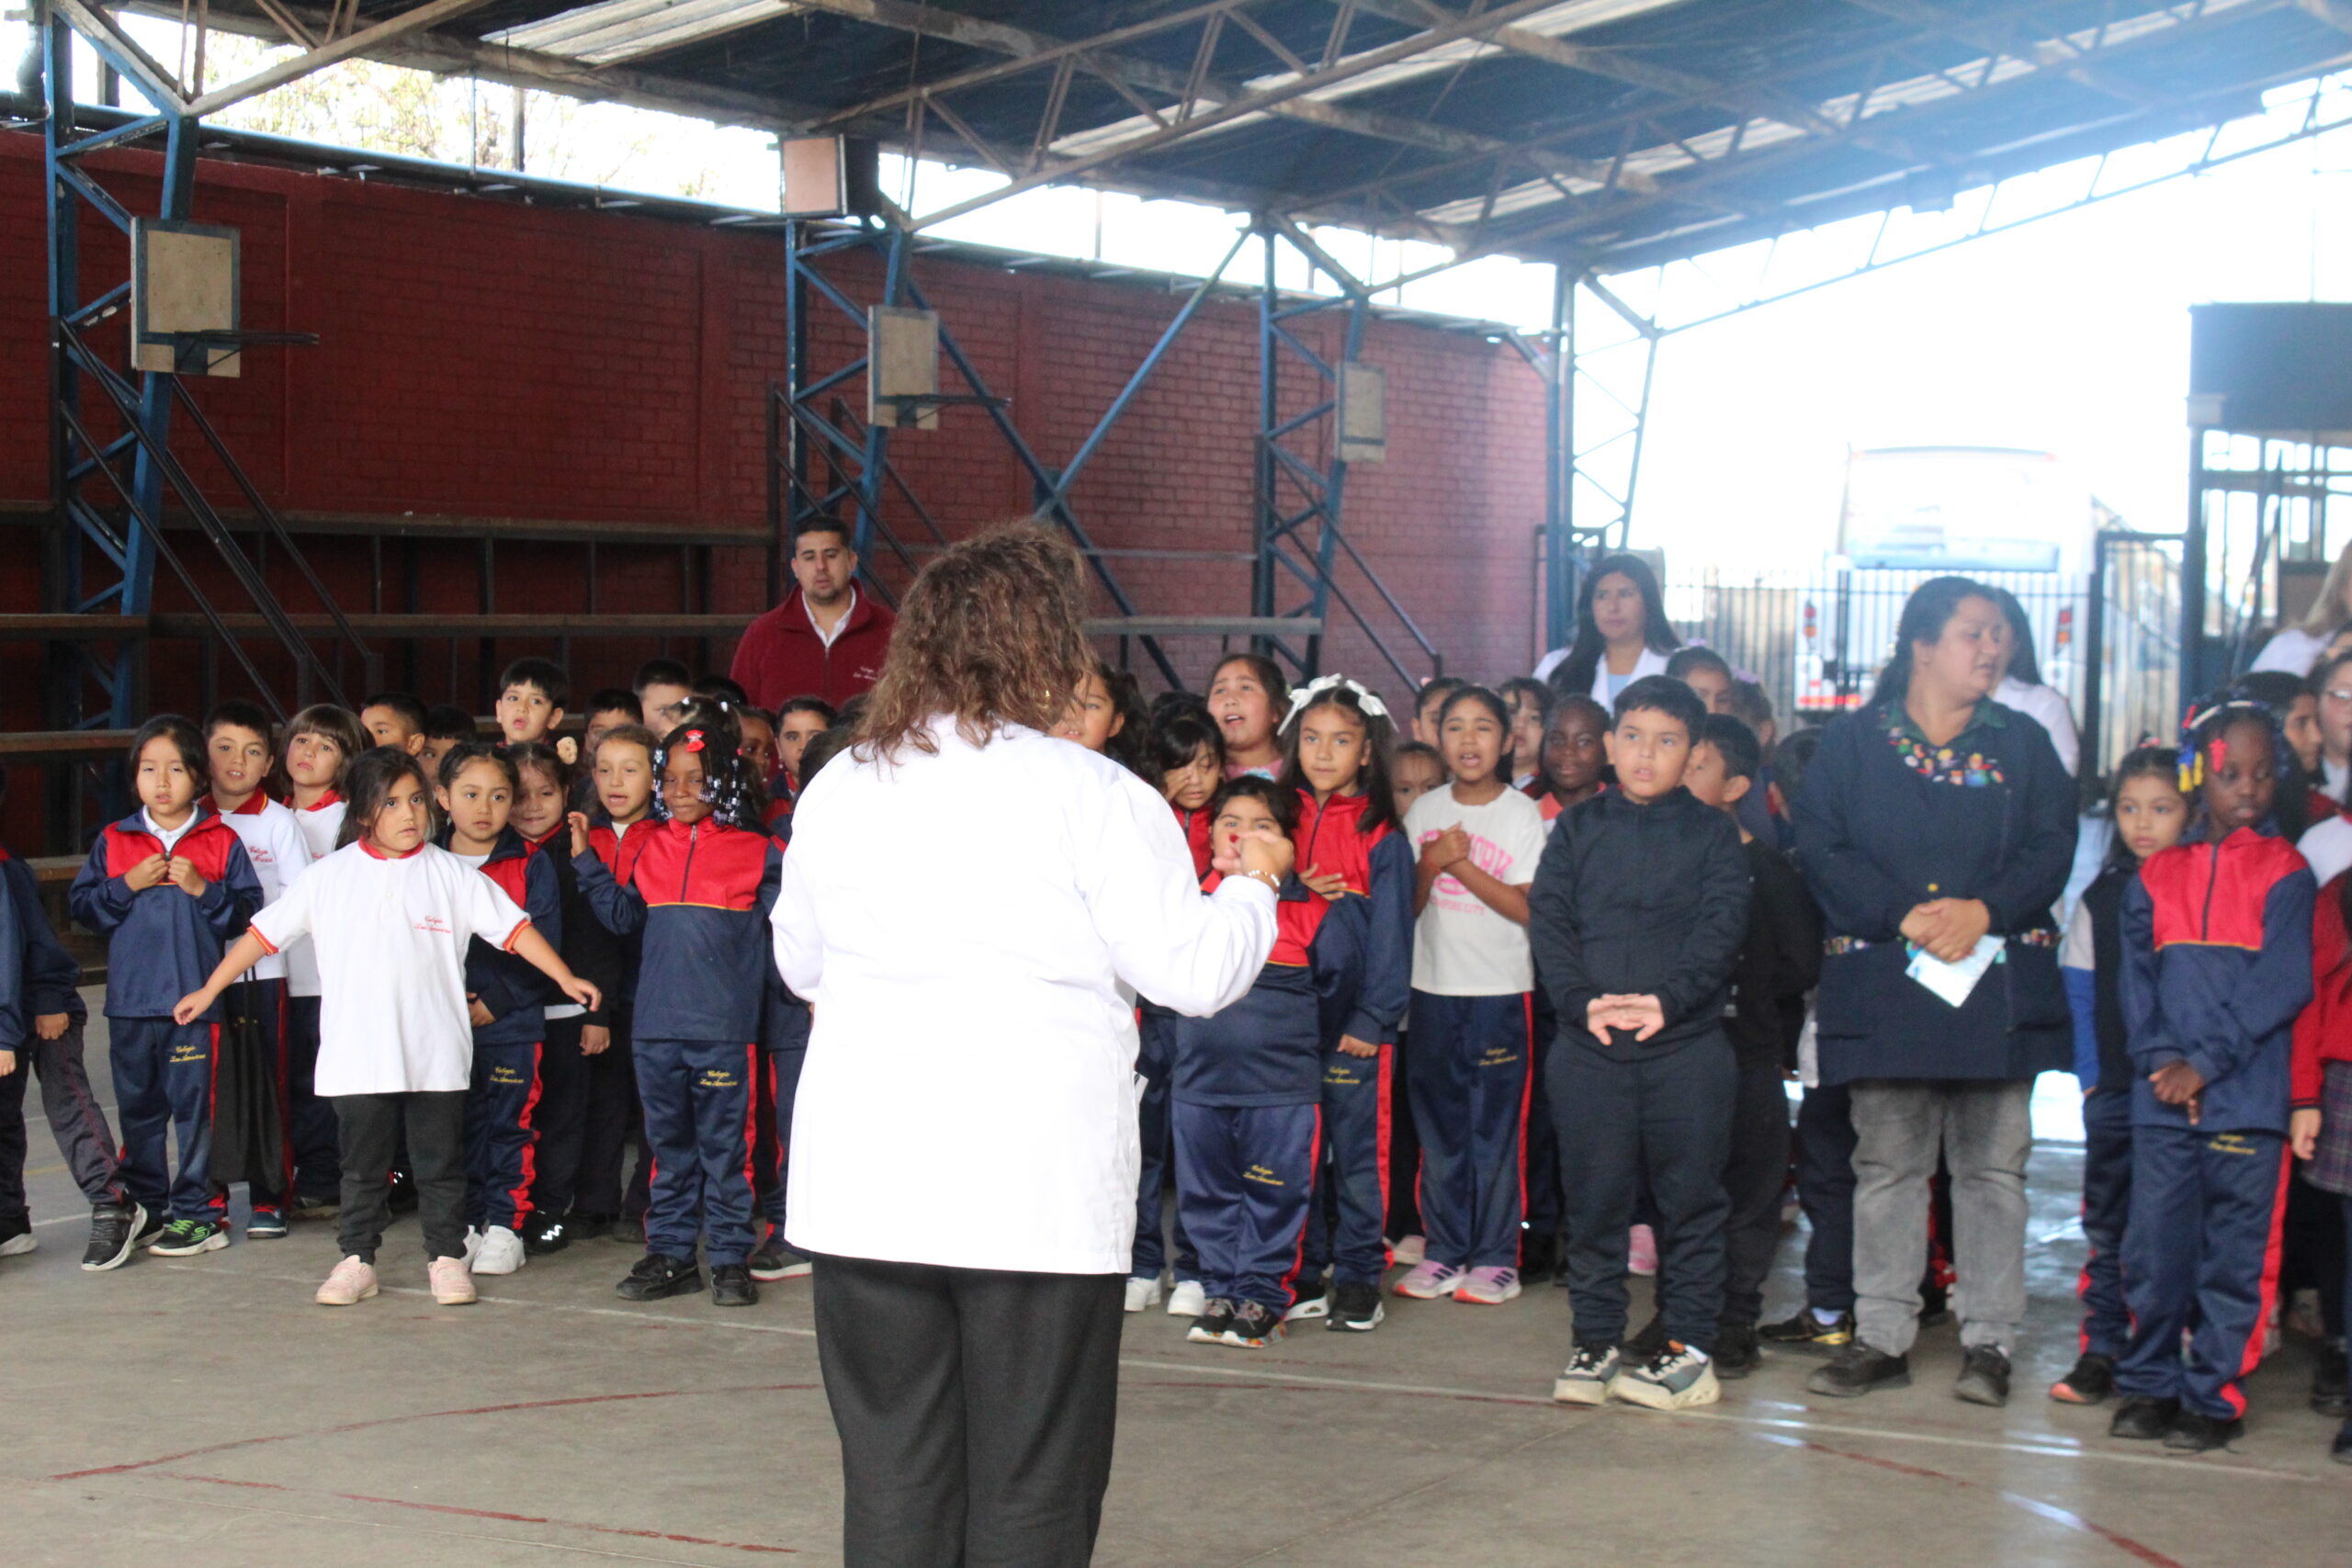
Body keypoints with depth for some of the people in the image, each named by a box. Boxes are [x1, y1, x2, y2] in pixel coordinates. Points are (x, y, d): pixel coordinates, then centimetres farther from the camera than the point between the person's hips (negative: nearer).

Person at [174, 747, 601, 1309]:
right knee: (363, 1165, 10)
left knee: (440, 1162, 7)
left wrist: (565, 978, -6)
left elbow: (512, 927, 1)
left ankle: (446, 1257, 17)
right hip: (357, 1059, 1)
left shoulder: (451, 875, 1)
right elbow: (265, 932, 7)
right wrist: (208, 991, 7)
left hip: (435, 1056, 0)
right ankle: (356, 1260, 19)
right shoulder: (329, 876, 3)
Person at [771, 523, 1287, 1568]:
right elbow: (1195, 972, -5)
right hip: (1036, 1195, -4)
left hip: (864, 1191, 4)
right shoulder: (1092, 797, -9)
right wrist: (1249, 886, 14)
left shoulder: (837, 791, 5)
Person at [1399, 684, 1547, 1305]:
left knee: (1495, 1126, -3)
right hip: (1433, 989, 3)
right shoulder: (1424, 812, 8)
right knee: (1438, 1125, 6)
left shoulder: (1523, 814, -2)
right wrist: (1431, 865, -12)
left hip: (1501, 991, -3)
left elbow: (1528, 908, -9)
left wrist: (1461, 863, -15)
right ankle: (1443, 1250, 14)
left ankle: (1494, 1258, 5)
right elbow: (1406, 906, 7)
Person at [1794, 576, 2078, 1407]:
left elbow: (2052, 848, 2)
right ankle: (1883, 1337, 11)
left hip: (1999, 982, 1)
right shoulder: (1853, 740, 6)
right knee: (1887, 1166, 4)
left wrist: (1982, 911, -15)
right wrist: (1904, 916, -15)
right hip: (1884, 986, -1)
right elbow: (1821, 848, -3)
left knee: (1993, 1166, 2)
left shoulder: (2024, 744, 12)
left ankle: (1988, 1341, 9)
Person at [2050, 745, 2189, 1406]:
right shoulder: (2102, 894, 9)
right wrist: (2090, 1071, 2)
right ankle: (2101, 1351, 10)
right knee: (2107, 1223, 5)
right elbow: (2080, 987, 10)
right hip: (2114, 1083, 3)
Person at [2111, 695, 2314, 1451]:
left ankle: (2214, 1394, 10)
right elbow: (2138, 979, 8)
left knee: (2234, 1253, 1)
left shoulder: (2284, 872, 1)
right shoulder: (2157, 876, 10)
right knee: (2154, 1242, 5)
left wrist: (2206, 1061, -13)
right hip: (2162, 1096, 3)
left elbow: (2282, 983, -8)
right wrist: (2158, 1058, -8)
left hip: (2246, 1097, -3)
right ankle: (2149, 1383, 18)